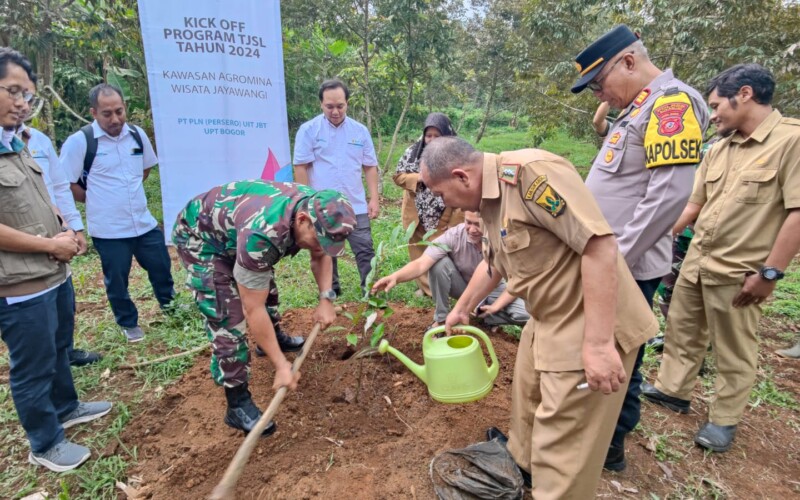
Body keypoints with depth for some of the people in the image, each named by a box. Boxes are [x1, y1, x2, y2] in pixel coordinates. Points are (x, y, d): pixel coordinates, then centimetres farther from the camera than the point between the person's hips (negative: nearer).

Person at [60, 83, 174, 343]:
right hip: (108, 229, -4)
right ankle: (128, 323, 32)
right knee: (116, 280, 11)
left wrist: (131, 191, 12)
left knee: (161, 266, 17)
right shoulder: (79, 141, -14)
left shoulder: (137, 134, 0)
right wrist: (95, 201, -2)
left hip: (144, 222, 4)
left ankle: (167, 302, 44)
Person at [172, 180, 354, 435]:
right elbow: (253, 310, -35)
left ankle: (274, 338, 51)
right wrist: (281, 365, -29)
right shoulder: (262, 233, -44)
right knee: (228, 318, -15)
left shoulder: (318, 209, -22)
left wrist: (326, 299, -13)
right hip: (198, 237, -8)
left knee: (264, 287, 24)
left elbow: (320, 256, -1)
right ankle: (238, 405, -3)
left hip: (231, 228, 8)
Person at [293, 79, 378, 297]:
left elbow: (370, 166, 8)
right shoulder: (308, 130, -3)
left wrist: (374, 199, 1)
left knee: (365, 251, 1)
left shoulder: (360, 131, 6)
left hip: (356, 206, 2)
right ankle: (330, 291, 27)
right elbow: (301, 167, -4)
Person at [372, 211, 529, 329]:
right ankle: (441, 318, -12)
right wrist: (395, 277, -58)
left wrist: (496, 306, -24)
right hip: (463, 287, 0)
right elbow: (421, 263, -40)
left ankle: (484, 315, 1)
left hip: (492, 290, 0)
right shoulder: (454, 235, -29)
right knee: (439, 262, -32)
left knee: (527, 315, -26)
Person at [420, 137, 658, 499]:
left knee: (562, 449, 2)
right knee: (527, 396, 28)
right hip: (547, 320, 10)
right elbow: (493, 263, 23)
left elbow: (600, 244, -30)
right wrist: (461, 310, 33)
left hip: (589, 330, -10)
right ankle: (522, 459, 53)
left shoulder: (530, 172, -25)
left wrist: (599, 343, -30)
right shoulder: (489, 200, 7)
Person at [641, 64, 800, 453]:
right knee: (681, 330, 18)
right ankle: (673, 390, 37)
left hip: (738, 272, -7)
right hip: (696, 260, 7)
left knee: (733, 352, 10)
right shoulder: (719, 149, 9)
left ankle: (723, 419, 27)